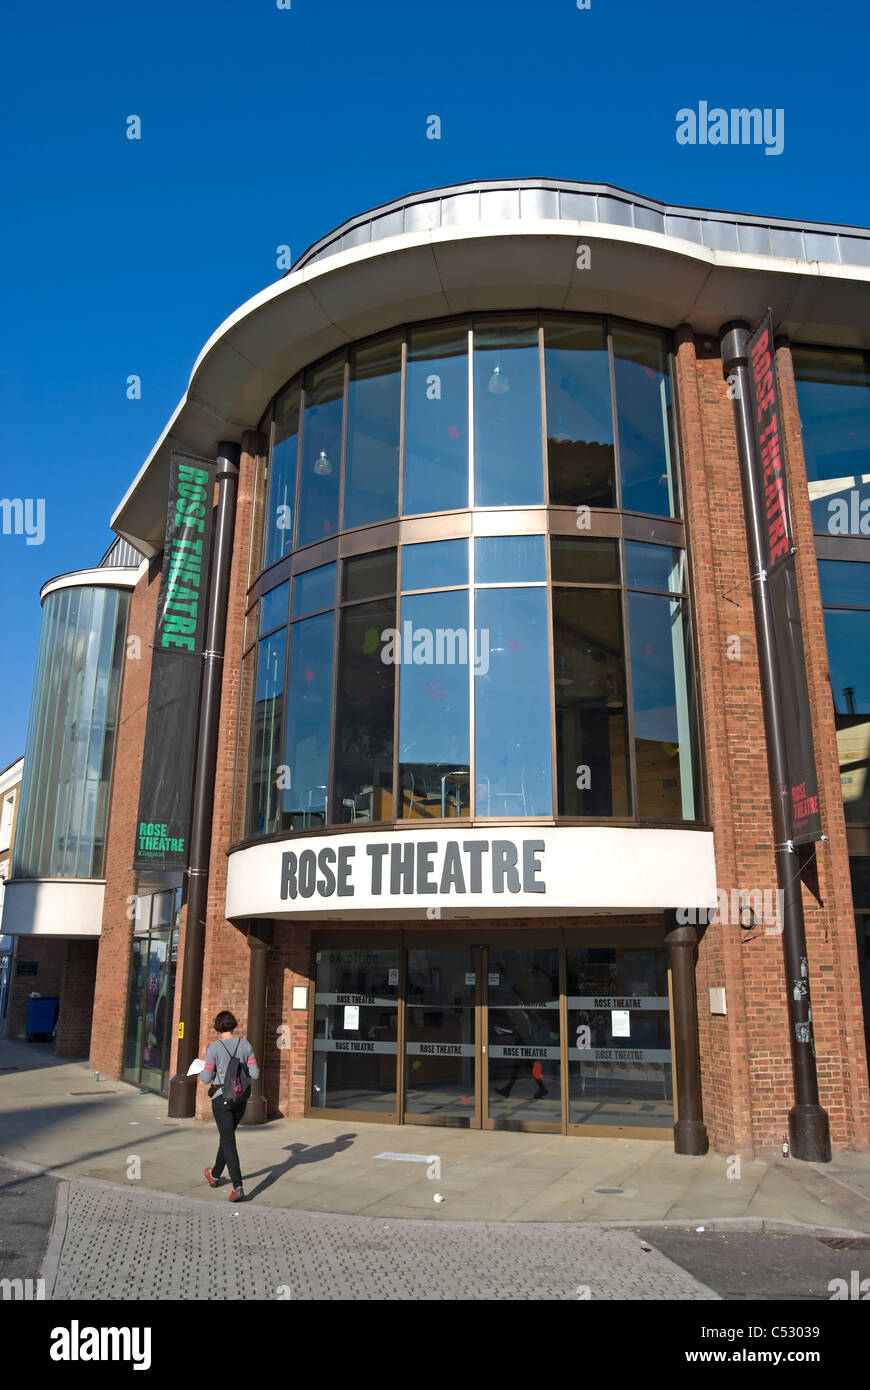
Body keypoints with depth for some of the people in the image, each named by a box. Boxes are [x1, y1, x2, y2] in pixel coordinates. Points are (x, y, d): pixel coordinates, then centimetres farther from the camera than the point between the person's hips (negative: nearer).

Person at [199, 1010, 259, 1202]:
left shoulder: (214, 1048, -14)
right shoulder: (245, 1045, -4)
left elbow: (206, 1079, -11)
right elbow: (255, 1074, -5)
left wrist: (202, 1073, 12)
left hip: (221, 1099, -5)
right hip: (241, 1099, 5)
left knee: (229, 1142, -2)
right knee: (227, 1135, 24)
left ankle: (238, 1188, -13)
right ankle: (215, 1175, 44)